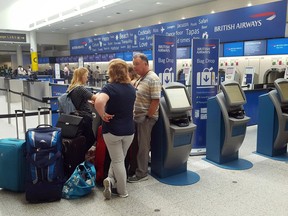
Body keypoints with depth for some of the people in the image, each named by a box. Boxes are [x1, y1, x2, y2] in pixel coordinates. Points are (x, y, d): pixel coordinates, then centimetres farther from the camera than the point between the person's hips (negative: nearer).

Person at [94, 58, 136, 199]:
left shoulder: (110, 87, -16)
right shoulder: (131, 88, 4)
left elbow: (99, 102, -35)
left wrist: (103, 115, -21)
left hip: (113, 130, -5)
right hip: (129, 130, 5)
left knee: (117, 161, 8)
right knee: (118, 158, 21)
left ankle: (122, 191, 15)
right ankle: (111, 180, 13)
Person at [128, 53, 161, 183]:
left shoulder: (153, 79, -16)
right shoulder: (140, 79, 13)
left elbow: (155, 100, -21)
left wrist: (147, 117, -18)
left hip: (145, 118, -8)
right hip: (137, 117, 8)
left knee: (143, 146, 1)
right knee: (137, 144, 16)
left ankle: (142, 174, 12)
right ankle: (137, 167, 29)